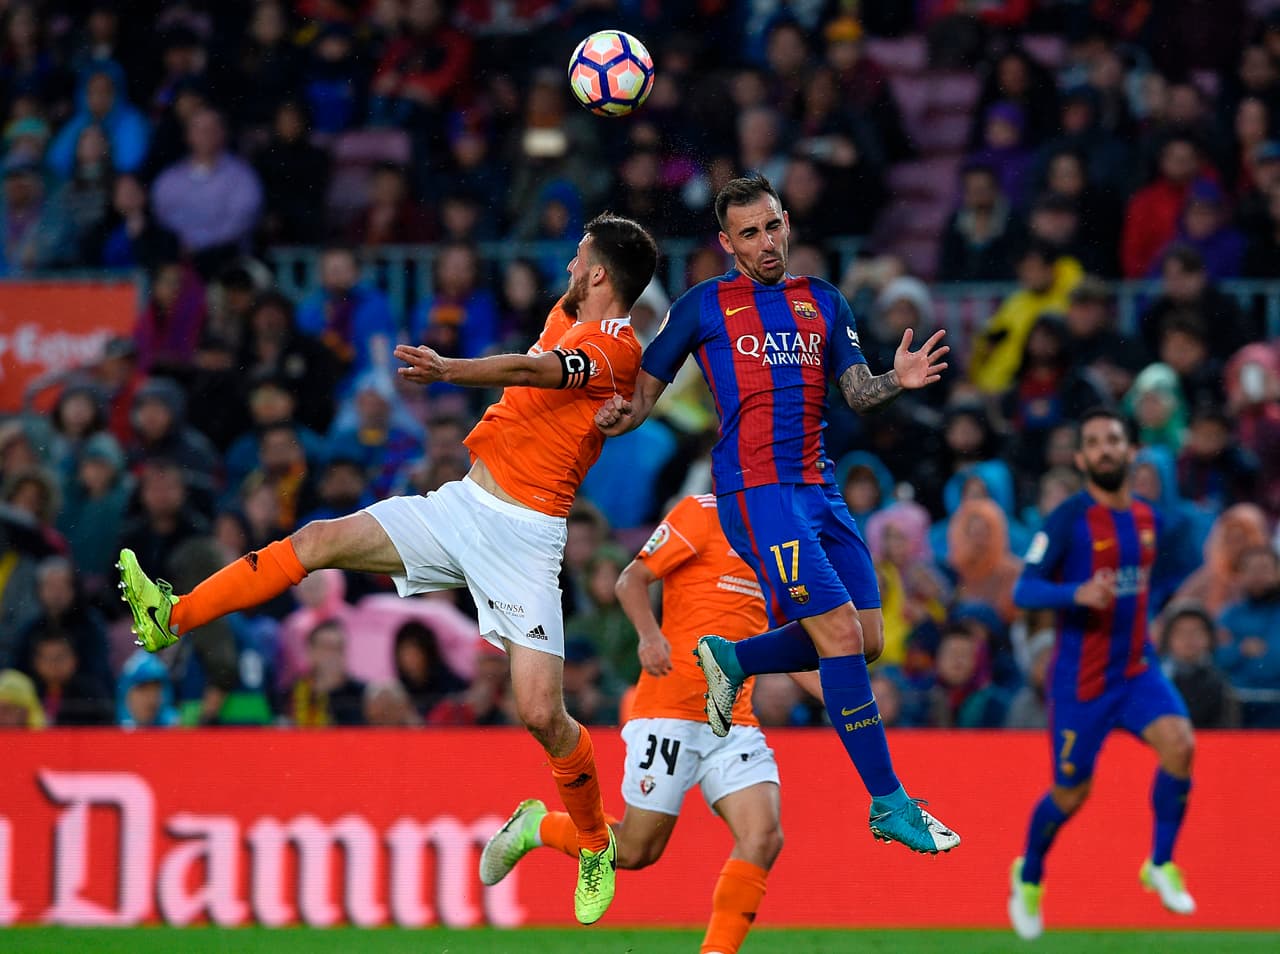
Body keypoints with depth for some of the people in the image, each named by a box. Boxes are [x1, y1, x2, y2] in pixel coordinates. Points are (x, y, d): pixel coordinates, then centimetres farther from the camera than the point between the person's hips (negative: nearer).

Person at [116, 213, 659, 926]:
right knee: (319, 541, -7)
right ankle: (172, 618, -7)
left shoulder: (617, 348, -13)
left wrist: (448, 369, -45)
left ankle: (597, 846, 13)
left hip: (524, 538, -8)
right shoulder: (567, 322, 13)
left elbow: (532, 369, -32)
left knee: (542, 713, -11)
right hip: (463, 505, 8)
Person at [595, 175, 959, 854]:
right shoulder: (704, 306, 4)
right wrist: (623, 414, -14)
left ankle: (731, 658, 22)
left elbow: (856, 391, 12)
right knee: (841, 633, -15)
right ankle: (889, 804, -10)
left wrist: (897, 381, -9)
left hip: (818, 487, 6)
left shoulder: (823, 300, 16)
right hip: (755, 488, -6)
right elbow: (646, 387, 9)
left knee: (867, 640, 2)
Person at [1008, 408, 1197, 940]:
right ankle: (1029, 876, 35)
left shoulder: (1146, 517, 6)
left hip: (1137, 668, 4)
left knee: (1179, 742, -23)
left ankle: (1161, 865, -6)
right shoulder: (1067, 520, -12)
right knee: (1071, 792, 5)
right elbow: (1024, 591, -20)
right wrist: (1078, 594, -37)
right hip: (1080, 677, -4)